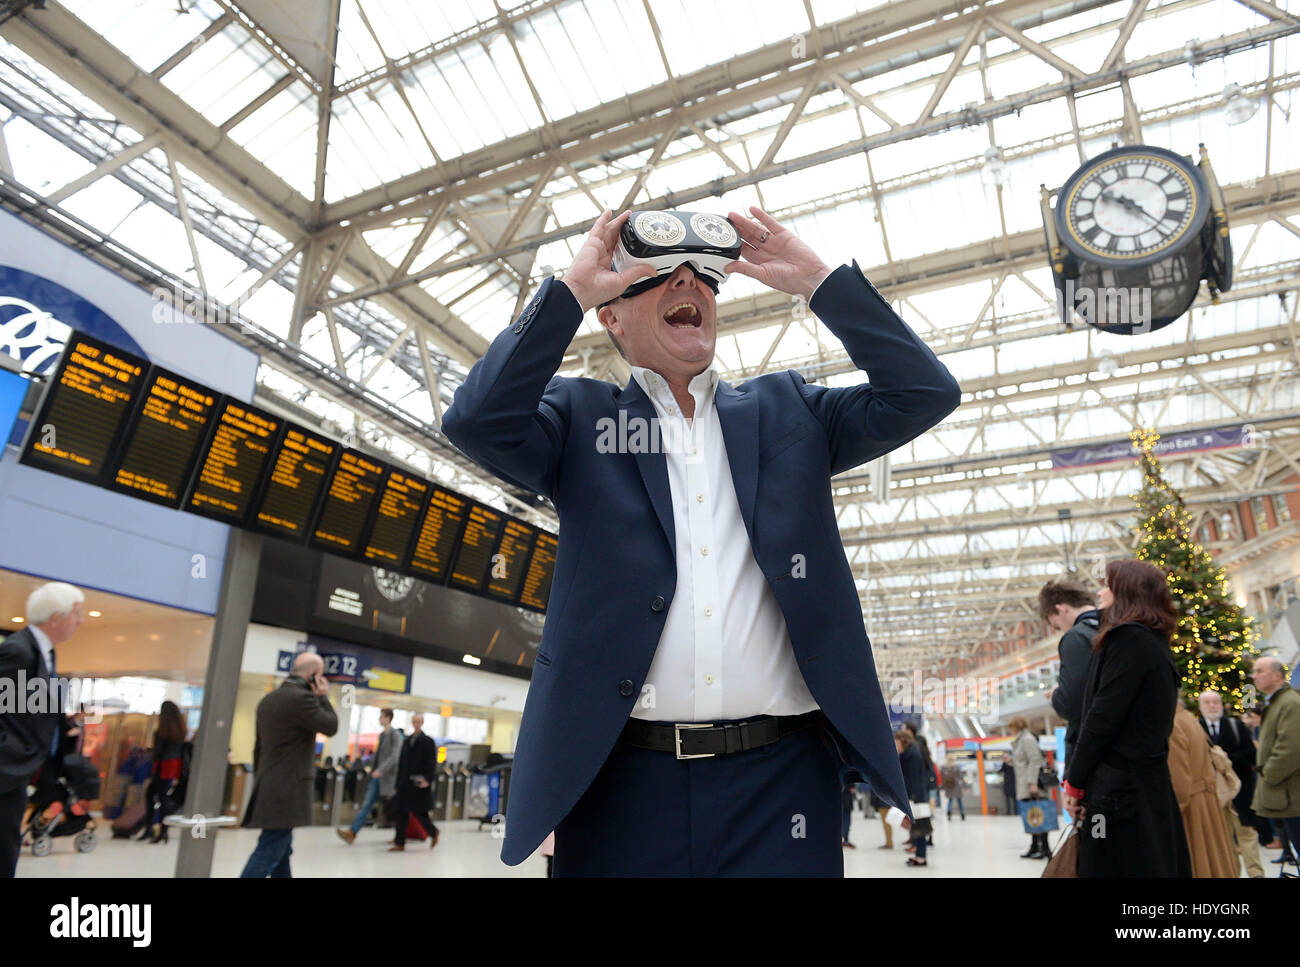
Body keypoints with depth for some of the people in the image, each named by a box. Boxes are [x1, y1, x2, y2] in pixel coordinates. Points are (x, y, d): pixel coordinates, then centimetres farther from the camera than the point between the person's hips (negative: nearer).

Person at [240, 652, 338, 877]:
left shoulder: (268, 699, 13)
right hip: (287, 790, -10)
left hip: (269, 788, 10)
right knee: (268, 853, -5)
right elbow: (331, 726, -10)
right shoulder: (301, 698, -17)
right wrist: (323, 696, 0)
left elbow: (258, 746, 18)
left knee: (282, 851, 16)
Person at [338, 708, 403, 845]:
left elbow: (394, 756, -21)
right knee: (367, 804, 1)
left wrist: (380, 770, -29)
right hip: (377, 776, 7)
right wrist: (373, 770, 20)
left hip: (387, 777, -7)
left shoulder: (395, 735, -12)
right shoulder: (381, 734, 13)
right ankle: (352, 833, -3)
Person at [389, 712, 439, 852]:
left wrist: (428, 779, -20)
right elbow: (401, 763, 15)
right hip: (405, 785, 5)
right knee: (402, 814, 3)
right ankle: (399, 843, 10)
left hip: (420, 784, -5)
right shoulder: (406, 742, 13)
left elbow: (432, 764, -8)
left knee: (420, 813, -1)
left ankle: (433, 832, 23)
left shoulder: (428, 742, -3)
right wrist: (399, 782, 10)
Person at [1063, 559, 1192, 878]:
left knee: (1115, 867, -4)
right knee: (1155, 864, 12)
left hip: (1119, 784, -9)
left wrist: (1075, 783, -11)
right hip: (1152, 782, 9)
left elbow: (1103, 717, -17)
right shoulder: (1158, 645, 16)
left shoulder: (1128, 637, -13)